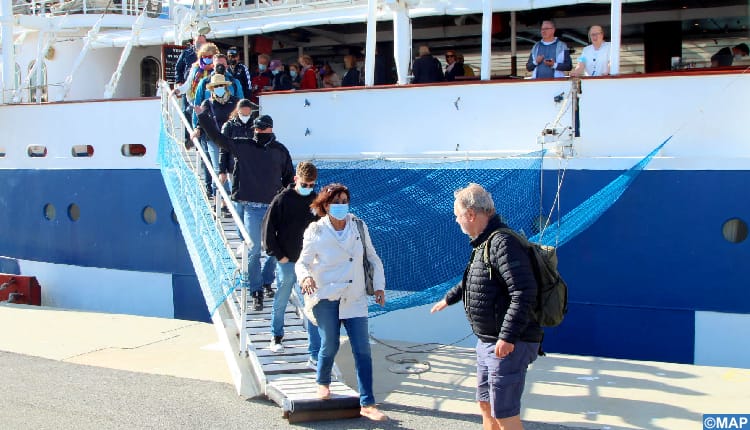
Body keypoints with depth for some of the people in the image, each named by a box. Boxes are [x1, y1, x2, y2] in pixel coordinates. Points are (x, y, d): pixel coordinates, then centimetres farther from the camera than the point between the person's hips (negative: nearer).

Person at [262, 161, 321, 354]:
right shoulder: (282, 200, -6)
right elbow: (268, 227, -5)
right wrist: (277, 254, -7)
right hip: (287, 262, -2)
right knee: (280, 302, 13)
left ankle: (316, 352, 3)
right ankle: (276, 337, 36)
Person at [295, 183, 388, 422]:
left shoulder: (358, 226, 2)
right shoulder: (315, 231, -7)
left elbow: (372, 257, 10)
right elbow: (302, 262, -3)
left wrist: (379, 285, 5)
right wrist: (305, 277, -25)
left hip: (354, 298, 2)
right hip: (326, 298, -2)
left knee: (362, 349, -2)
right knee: (330, 346, 6)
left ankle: (367, 404, 4)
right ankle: (322, 383, 39)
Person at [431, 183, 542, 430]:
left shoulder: (503, 243, -21)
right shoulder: (484, 242, 13)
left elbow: (524, 293, -29)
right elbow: (471, 280, 31)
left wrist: (507, 337, -30)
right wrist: (448, 299, 44)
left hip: (509, 345, -10)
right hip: (487, 341, 10)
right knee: (486, 406, 20)